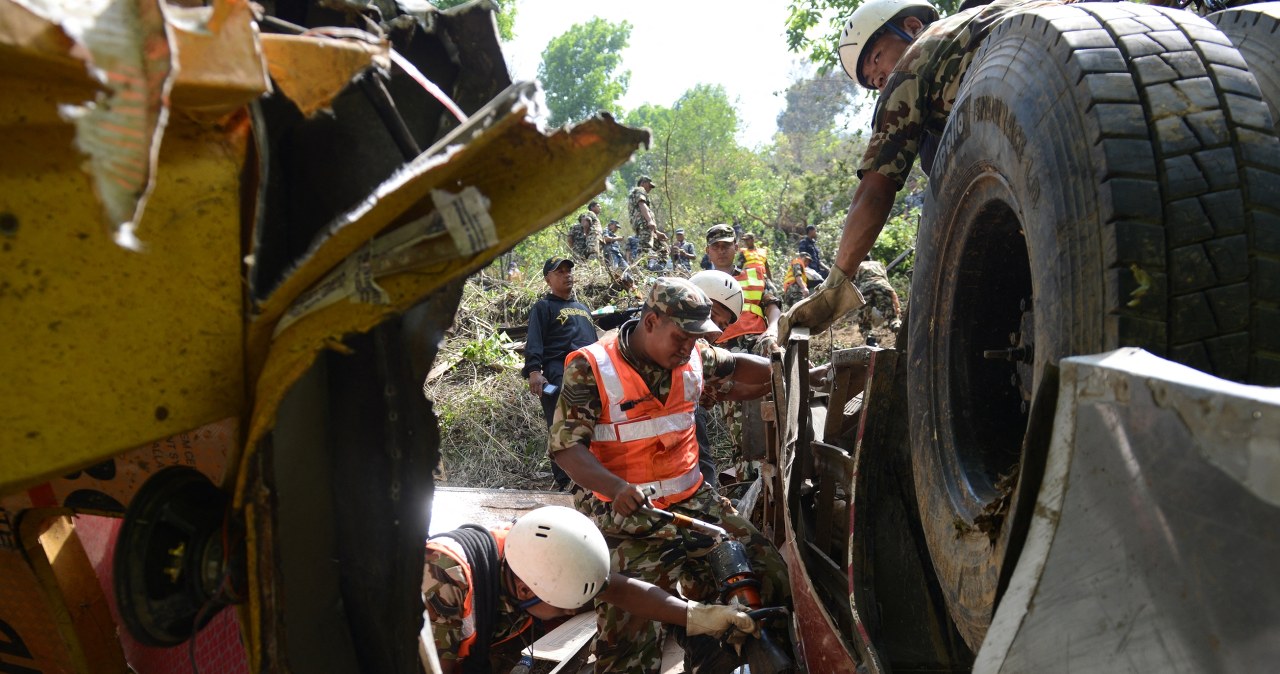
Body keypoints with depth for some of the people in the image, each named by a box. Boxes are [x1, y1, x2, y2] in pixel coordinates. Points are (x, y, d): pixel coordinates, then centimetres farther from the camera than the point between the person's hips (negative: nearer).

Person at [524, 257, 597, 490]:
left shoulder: (583, 308, 32)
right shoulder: (543, 307, 10)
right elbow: (534, 342, -5)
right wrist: (534, 371, -21)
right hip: (559, 377, -7)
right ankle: (565, 485, -18)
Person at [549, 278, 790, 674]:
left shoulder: (693, 358, 4)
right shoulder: (590, 369, -13)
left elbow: (736, 366, 25)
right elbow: (567, 446, -16)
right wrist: (618, 488, -32)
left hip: (693, 502, 6)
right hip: (626, 513, -5)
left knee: (770, 575, 3)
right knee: (631, 637, -15)